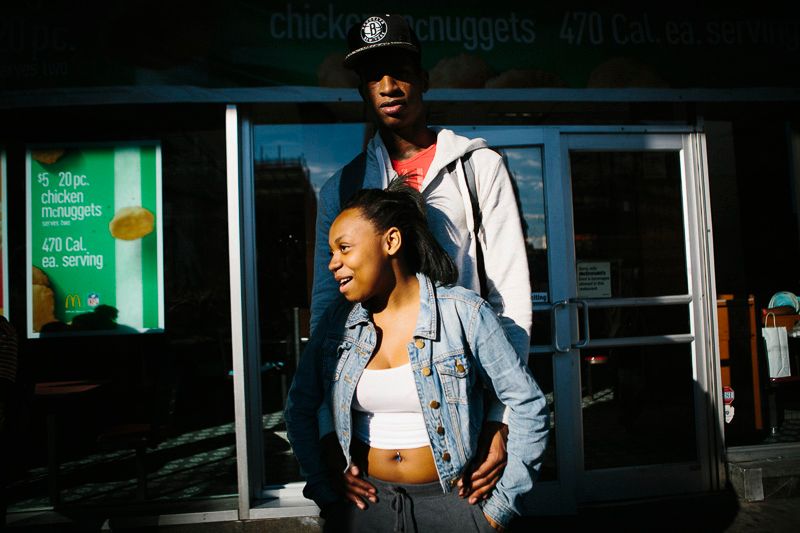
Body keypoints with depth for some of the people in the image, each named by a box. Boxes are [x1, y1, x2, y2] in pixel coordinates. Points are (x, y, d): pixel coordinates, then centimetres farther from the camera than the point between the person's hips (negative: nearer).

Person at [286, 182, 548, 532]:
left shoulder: (465, 314, -12)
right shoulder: (337, 321, -2)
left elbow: (528, 406, -8)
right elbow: (299, 408, 10)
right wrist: (323, 490, 3)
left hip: (451, 500, -2)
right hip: (365, 502, 3)